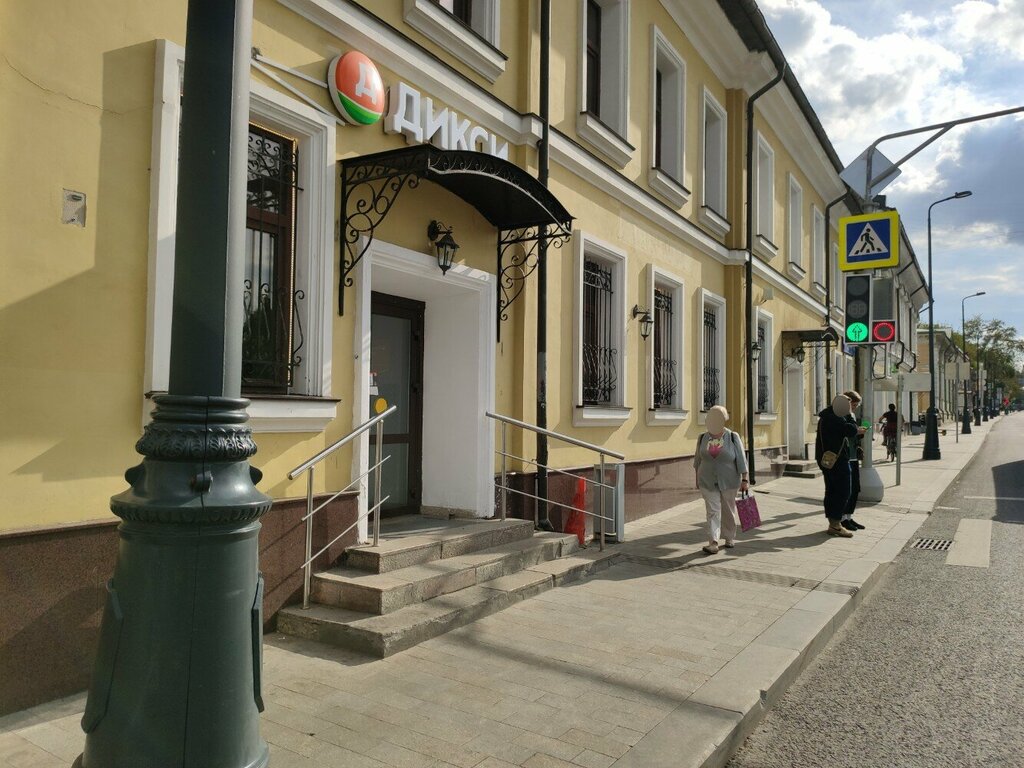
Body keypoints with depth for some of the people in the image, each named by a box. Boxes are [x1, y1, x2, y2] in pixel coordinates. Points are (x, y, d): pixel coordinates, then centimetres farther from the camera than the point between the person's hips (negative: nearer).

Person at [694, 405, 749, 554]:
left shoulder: (733, 438, -9)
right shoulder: (703, 438, -1)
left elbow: (741, 459, -8)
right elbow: (698, 459, 9)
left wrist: (744, 479, -11)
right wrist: (697, 478, 13)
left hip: (729, 482, -1)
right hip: (708, 482, 1)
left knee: (728, 511, 11)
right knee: (712, 511, -7)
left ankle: (729, 538, 29)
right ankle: (713, 543, -12)